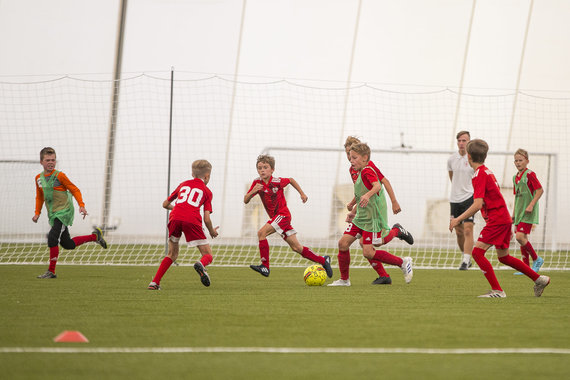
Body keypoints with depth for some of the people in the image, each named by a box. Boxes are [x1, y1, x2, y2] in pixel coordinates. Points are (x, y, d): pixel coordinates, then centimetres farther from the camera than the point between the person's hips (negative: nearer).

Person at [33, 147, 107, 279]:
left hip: (64, 212, -7)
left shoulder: (59, 176, -11)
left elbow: (74, 190, -6)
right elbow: (40, 197, 21)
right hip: (53, 214, 7)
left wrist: (81, 206, -14)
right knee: (68, 244, 12)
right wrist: (37, 213, 12)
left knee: (52, 237, -22)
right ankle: (94, 236, 35)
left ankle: (51, 271, -14)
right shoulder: (39, 178, 8)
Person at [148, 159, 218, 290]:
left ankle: (154, 282, 12)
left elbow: (165, 204, 35)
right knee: (208, 255, 3)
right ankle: (201, 264, -34)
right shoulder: (206, 191, 20)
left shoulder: (183, 185, 29)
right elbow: (207, 219, 11)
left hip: (175, 217, 3)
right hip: (192, 220, -3)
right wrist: (212, 232, 30)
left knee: (172, 254, 23)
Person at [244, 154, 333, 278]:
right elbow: (246, 200, -7)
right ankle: (323, 260, 19)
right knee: (296, 247, 7)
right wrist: (253, 191, -26)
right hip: (275, 216, 6)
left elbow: (291, 180, 8)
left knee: (261, 233, -23)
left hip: (283, 214, -6)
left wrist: (302, 193, 14)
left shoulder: (277, 182, -13)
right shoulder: (257, 183, -2)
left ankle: (265, 267, -22)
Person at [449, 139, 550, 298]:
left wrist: (458, 219, -20)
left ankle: (497, 290, -15)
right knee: (504, 257, 19)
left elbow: (477, 205, -23)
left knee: (477, 252, -12)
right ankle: (539, 279, 25)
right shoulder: (487, 171, 15)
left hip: (496, 219, -10)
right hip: (504, 218, 10)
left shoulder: (479, 174, -14)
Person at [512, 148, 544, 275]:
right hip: (519, 212, 8)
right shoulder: (515, 177, 14)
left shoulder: (529, 174, -10)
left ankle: (537, 259, -1)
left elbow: (540, 190, -14)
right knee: (522, 240, 7)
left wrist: (531, 205, -19)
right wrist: (514, 213, 20)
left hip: (528, 213, -8)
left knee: (520, 237, -17)